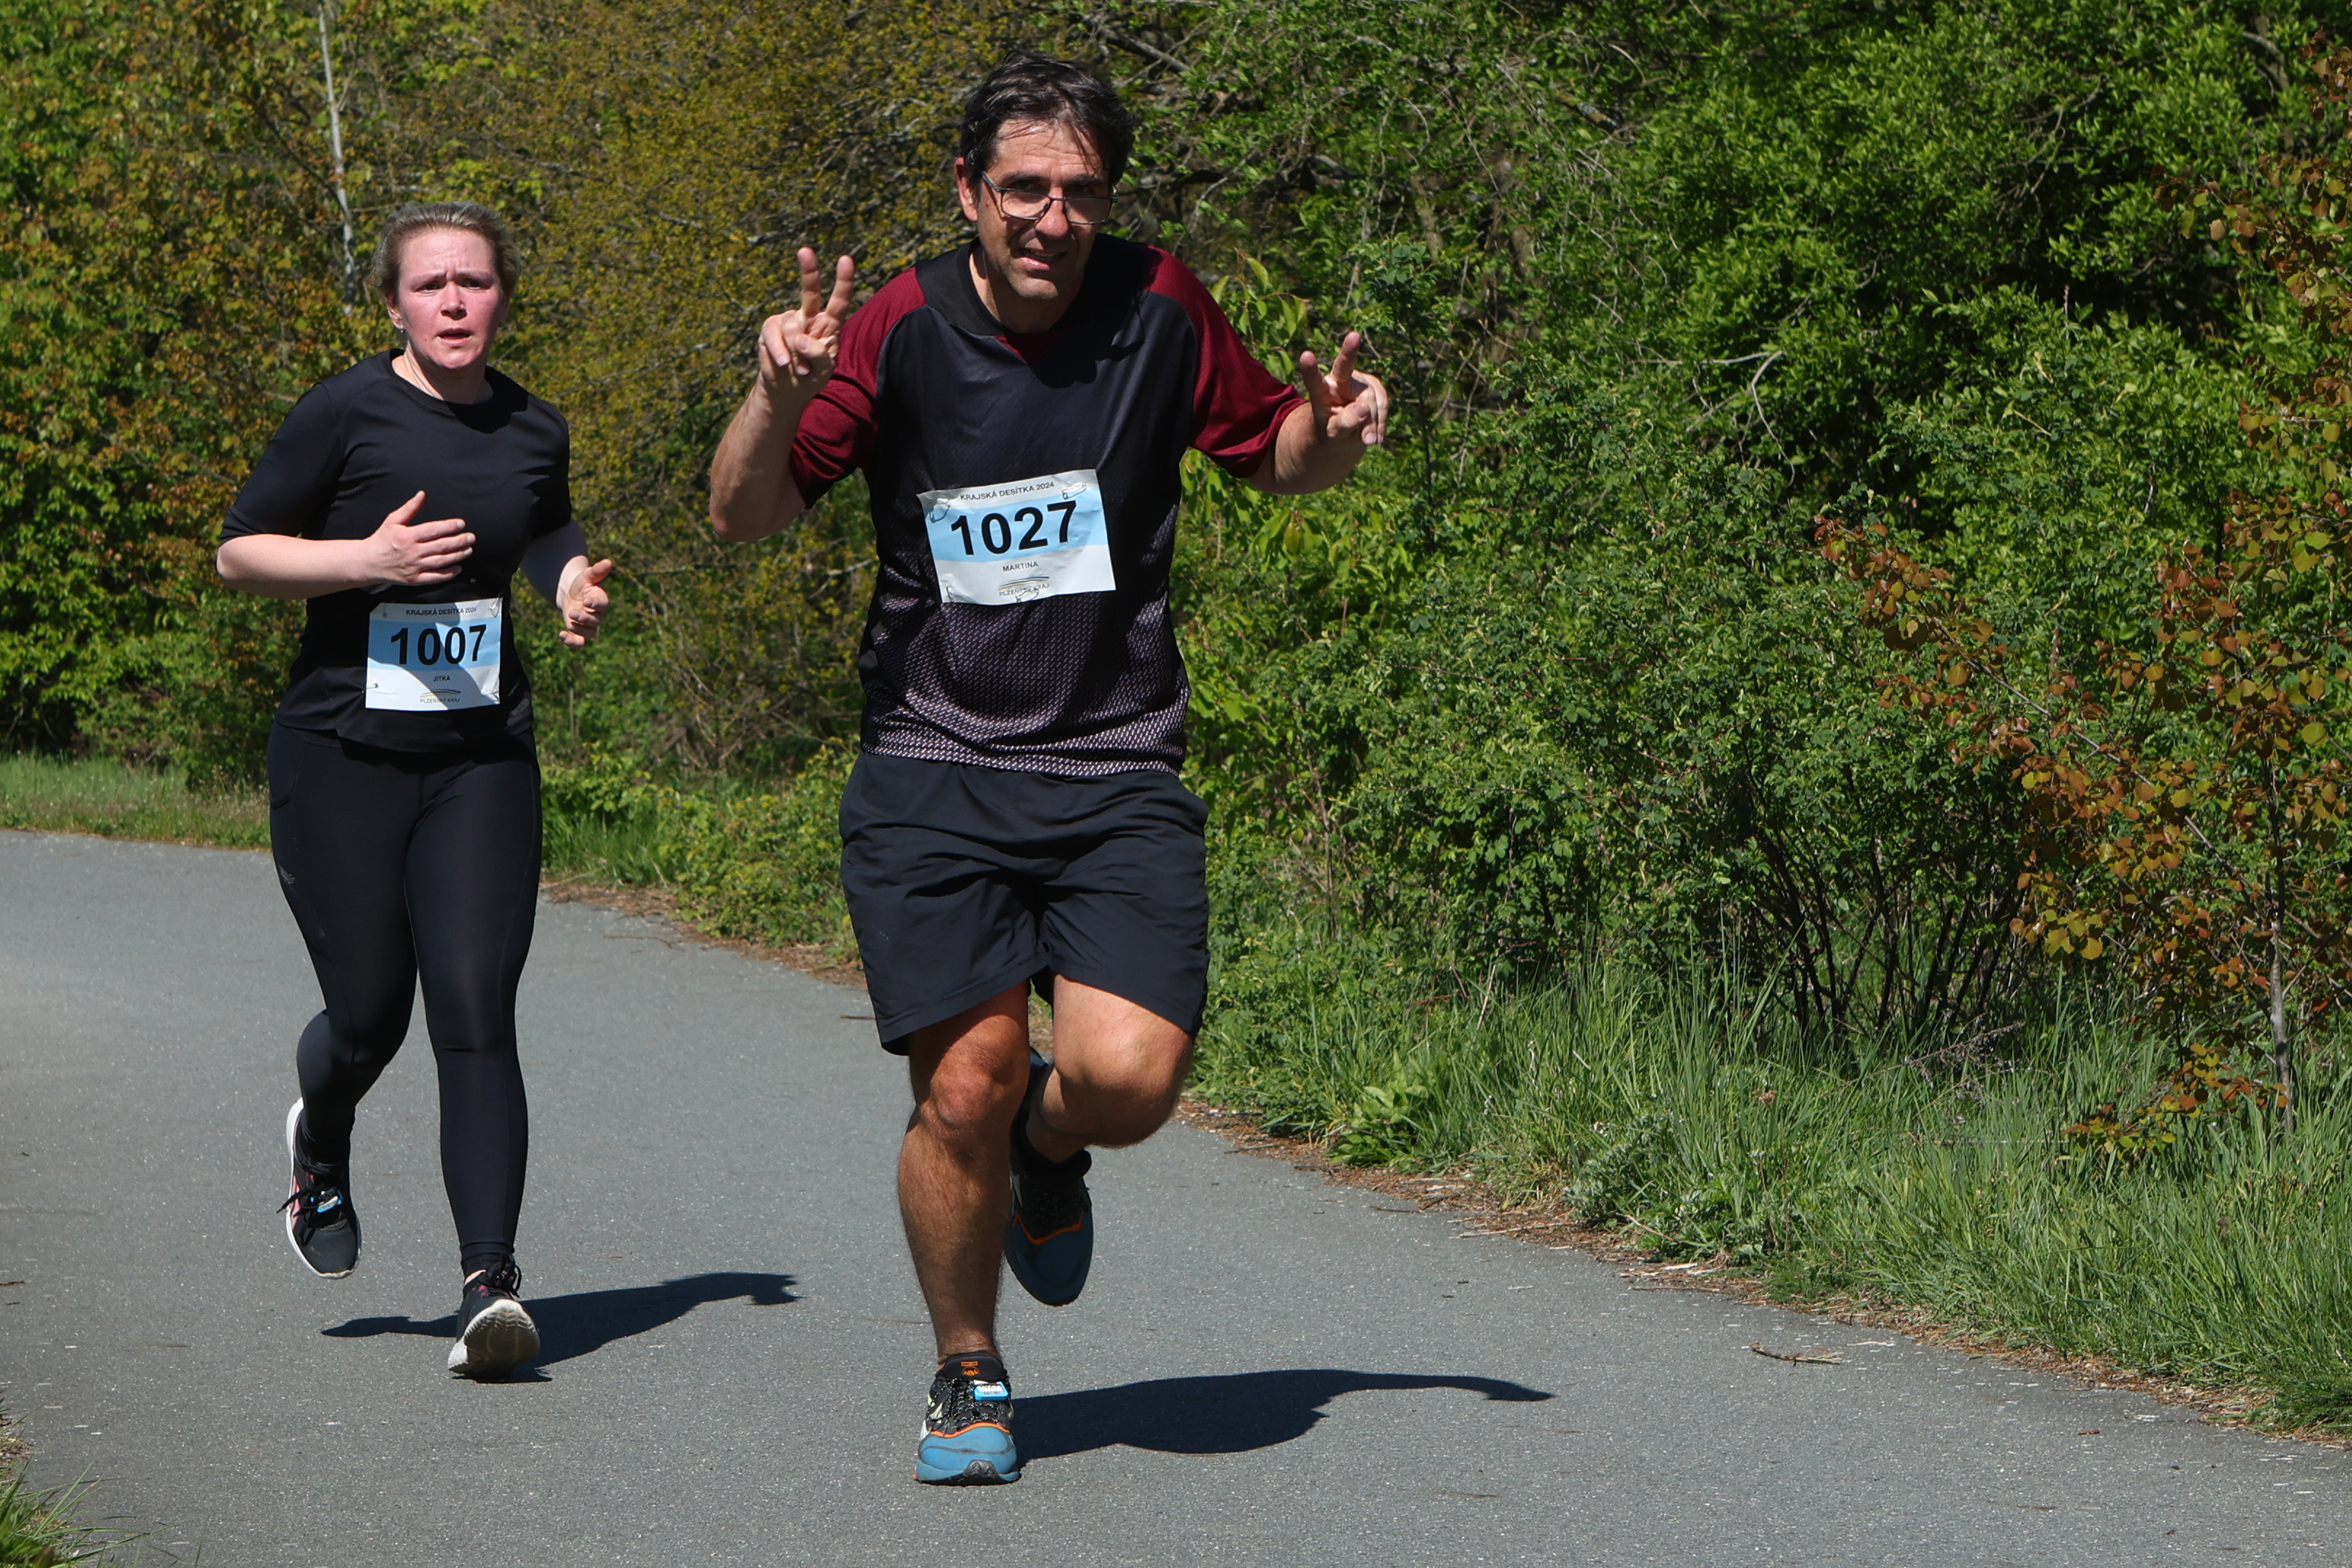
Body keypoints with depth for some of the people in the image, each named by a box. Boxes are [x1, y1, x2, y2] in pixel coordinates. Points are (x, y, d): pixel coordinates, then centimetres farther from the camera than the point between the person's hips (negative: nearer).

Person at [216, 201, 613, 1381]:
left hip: (481, 760, 2)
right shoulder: (345, 414, -5)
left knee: (475, 1013, -11)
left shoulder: (534, 432, 8)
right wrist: (367, 557, -17)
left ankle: (489, 1283, -15)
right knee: (369, 1017, 3)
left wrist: (575, 590, 6)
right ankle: (320, 1145, 40)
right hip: (342, 756, -2)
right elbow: (239, 552, -3)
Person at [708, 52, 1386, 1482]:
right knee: (965, 1088, -10)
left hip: (1119, 773, 1)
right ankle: (970, 1377, 16)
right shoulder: (900, 330, -4)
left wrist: (1336, 430, -8)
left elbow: (1277, 454, 15)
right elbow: (745, 516, -3)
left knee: (1130, 1080, -16)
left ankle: (1051, 1147, 23)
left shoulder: (1160, 310, -1)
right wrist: (782, 392, -22)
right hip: (933, 772, -1)